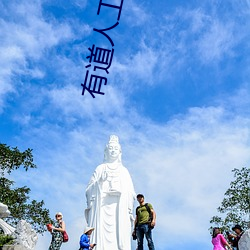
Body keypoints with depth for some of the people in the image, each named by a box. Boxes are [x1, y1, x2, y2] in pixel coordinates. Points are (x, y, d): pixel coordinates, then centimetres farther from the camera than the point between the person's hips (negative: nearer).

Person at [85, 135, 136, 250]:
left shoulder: (124, 170, 18)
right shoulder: (100, 168, 14)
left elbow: (130, 193, 12)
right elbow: (90, 189, 8)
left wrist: (129, 211, 3)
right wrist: (100, 181, -9)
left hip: (120, 209, 2)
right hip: (102, 207, -1)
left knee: (120, 235, -9)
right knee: (102, 237, -13)